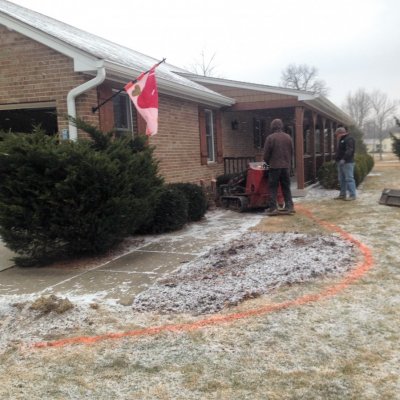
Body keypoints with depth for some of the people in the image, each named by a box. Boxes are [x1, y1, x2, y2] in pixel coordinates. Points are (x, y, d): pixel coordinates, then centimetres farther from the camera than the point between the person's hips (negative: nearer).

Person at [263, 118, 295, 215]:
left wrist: (268, 162, 12)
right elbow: (291, 152, 9)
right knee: (286, 187, 12)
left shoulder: (270, 138, -9)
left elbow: (266, 153, -6)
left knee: (273, 188, 2)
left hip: (274, 166, -4)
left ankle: (273, 208, -1)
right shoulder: (288, 137, 5)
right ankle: (289, 206, 10)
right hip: (286, 166, 4)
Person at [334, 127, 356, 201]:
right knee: (341, 179, 12)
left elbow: (349, 150, -23)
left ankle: (352, 195, -8)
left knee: (349, 179, -10)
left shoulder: (349, 139, -10)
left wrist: (344, 159, -31)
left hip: (347, 162, -10)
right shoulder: (341, 140, 22)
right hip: (341, 162, 11)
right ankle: (342, 194, 17)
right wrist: (337, 159, 19)